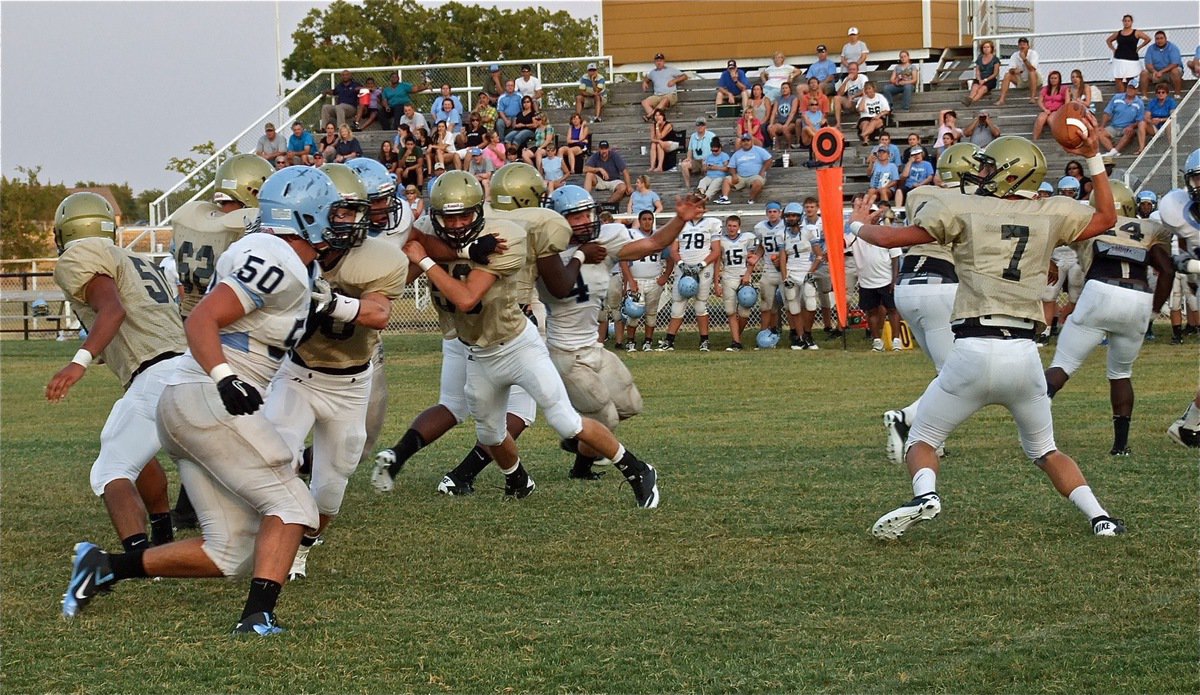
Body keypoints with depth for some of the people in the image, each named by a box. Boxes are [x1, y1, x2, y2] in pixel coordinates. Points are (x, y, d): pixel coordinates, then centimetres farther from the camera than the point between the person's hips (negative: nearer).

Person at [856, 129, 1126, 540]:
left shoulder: (965, 210, 0)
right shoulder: (1050, 215, 10)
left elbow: (890, 237, 4)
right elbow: (1106, 217, 28)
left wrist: (859, 225, 25)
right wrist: (1093, 158, 31)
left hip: (974, 351, -3)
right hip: (1024, 353, 4)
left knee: (922, 439, 12)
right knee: (1044, 450, 24)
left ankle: (925, 495, -17)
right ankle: (1099, 517, 8)